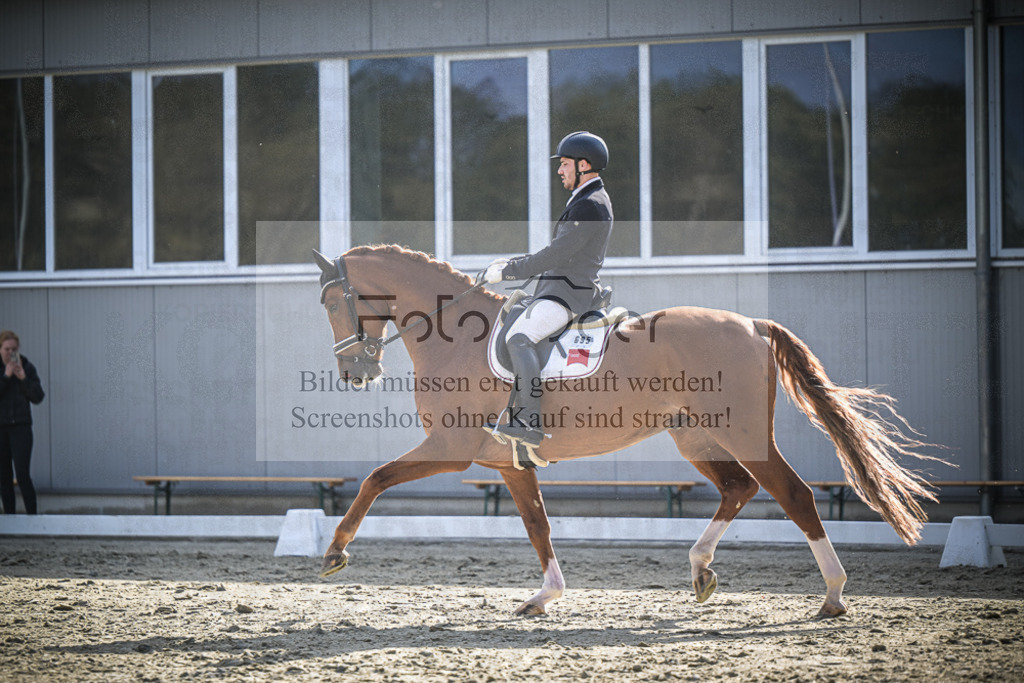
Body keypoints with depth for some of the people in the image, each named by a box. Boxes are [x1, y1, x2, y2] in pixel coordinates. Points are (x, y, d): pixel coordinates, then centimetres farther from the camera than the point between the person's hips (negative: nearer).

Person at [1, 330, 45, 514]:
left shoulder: (27, 368, 1)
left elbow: (38, 397, -4)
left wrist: (23, 378, -16)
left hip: (21, 426, -2)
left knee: (23, 475, -12)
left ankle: (32, 517, -9)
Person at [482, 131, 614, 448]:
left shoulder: (589, 207, -17)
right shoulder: (587, 201, 18)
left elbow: (557, 255, -21)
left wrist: (507, 271, -15)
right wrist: (513, 263, 16)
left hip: (568, 294, -12)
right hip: (556, 287, 12)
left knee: (520, 338, -28)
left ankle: (531, 423, -32)